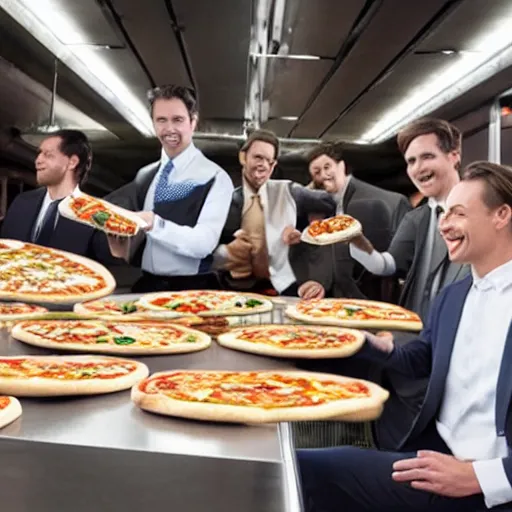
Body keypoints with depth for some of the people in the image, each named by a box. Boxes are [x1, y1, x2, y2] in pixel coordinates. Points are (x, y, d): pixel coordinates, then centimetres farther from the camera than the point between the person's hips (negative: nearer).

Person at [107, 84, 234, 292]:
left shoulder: (215, 177, -5)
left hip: (191, 290, -3)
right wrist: (121, 247, -4)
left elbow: (203, 244, -16)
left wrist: (155, 224, -26)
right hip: (146, 284, 3)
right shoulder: (144, 176, 10)